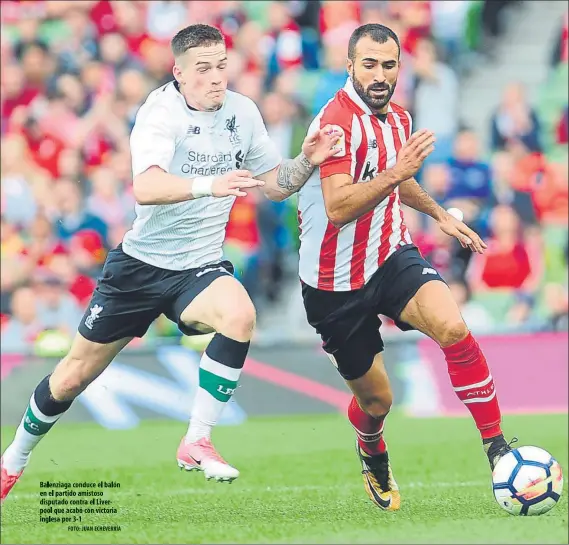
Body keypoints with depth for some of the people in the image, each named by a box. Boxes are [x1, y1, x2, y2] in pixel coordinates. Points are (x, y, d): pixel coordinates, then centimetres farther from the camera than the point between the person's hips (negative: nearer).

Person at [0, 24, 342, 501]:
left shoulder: (242, 112, -2)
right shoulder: (161, 113, -19)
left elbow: (275, 184, 9)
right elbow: (145, 188, -37)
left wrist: (307, 161, -11)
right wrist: (208, 185, -52)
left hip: (200, 267, 3)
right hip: (141, 263, -3)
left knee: (240, 315, -31)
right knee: (73, 376, 6)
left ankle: (196, 443, -21)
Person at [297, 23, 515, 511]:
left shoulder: (399, 119, 5)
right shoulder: (337, 121, -21)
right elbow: (338, 206, -32)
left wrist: (440, 214, 28)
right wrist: (395, 173, -41)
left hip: (391, 256, 5)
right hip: (336, 282, -5)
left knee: (453, 327, -26)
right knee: (375, 400, 6)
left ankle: (496, 444, -18)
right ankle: (373, 454, 43)